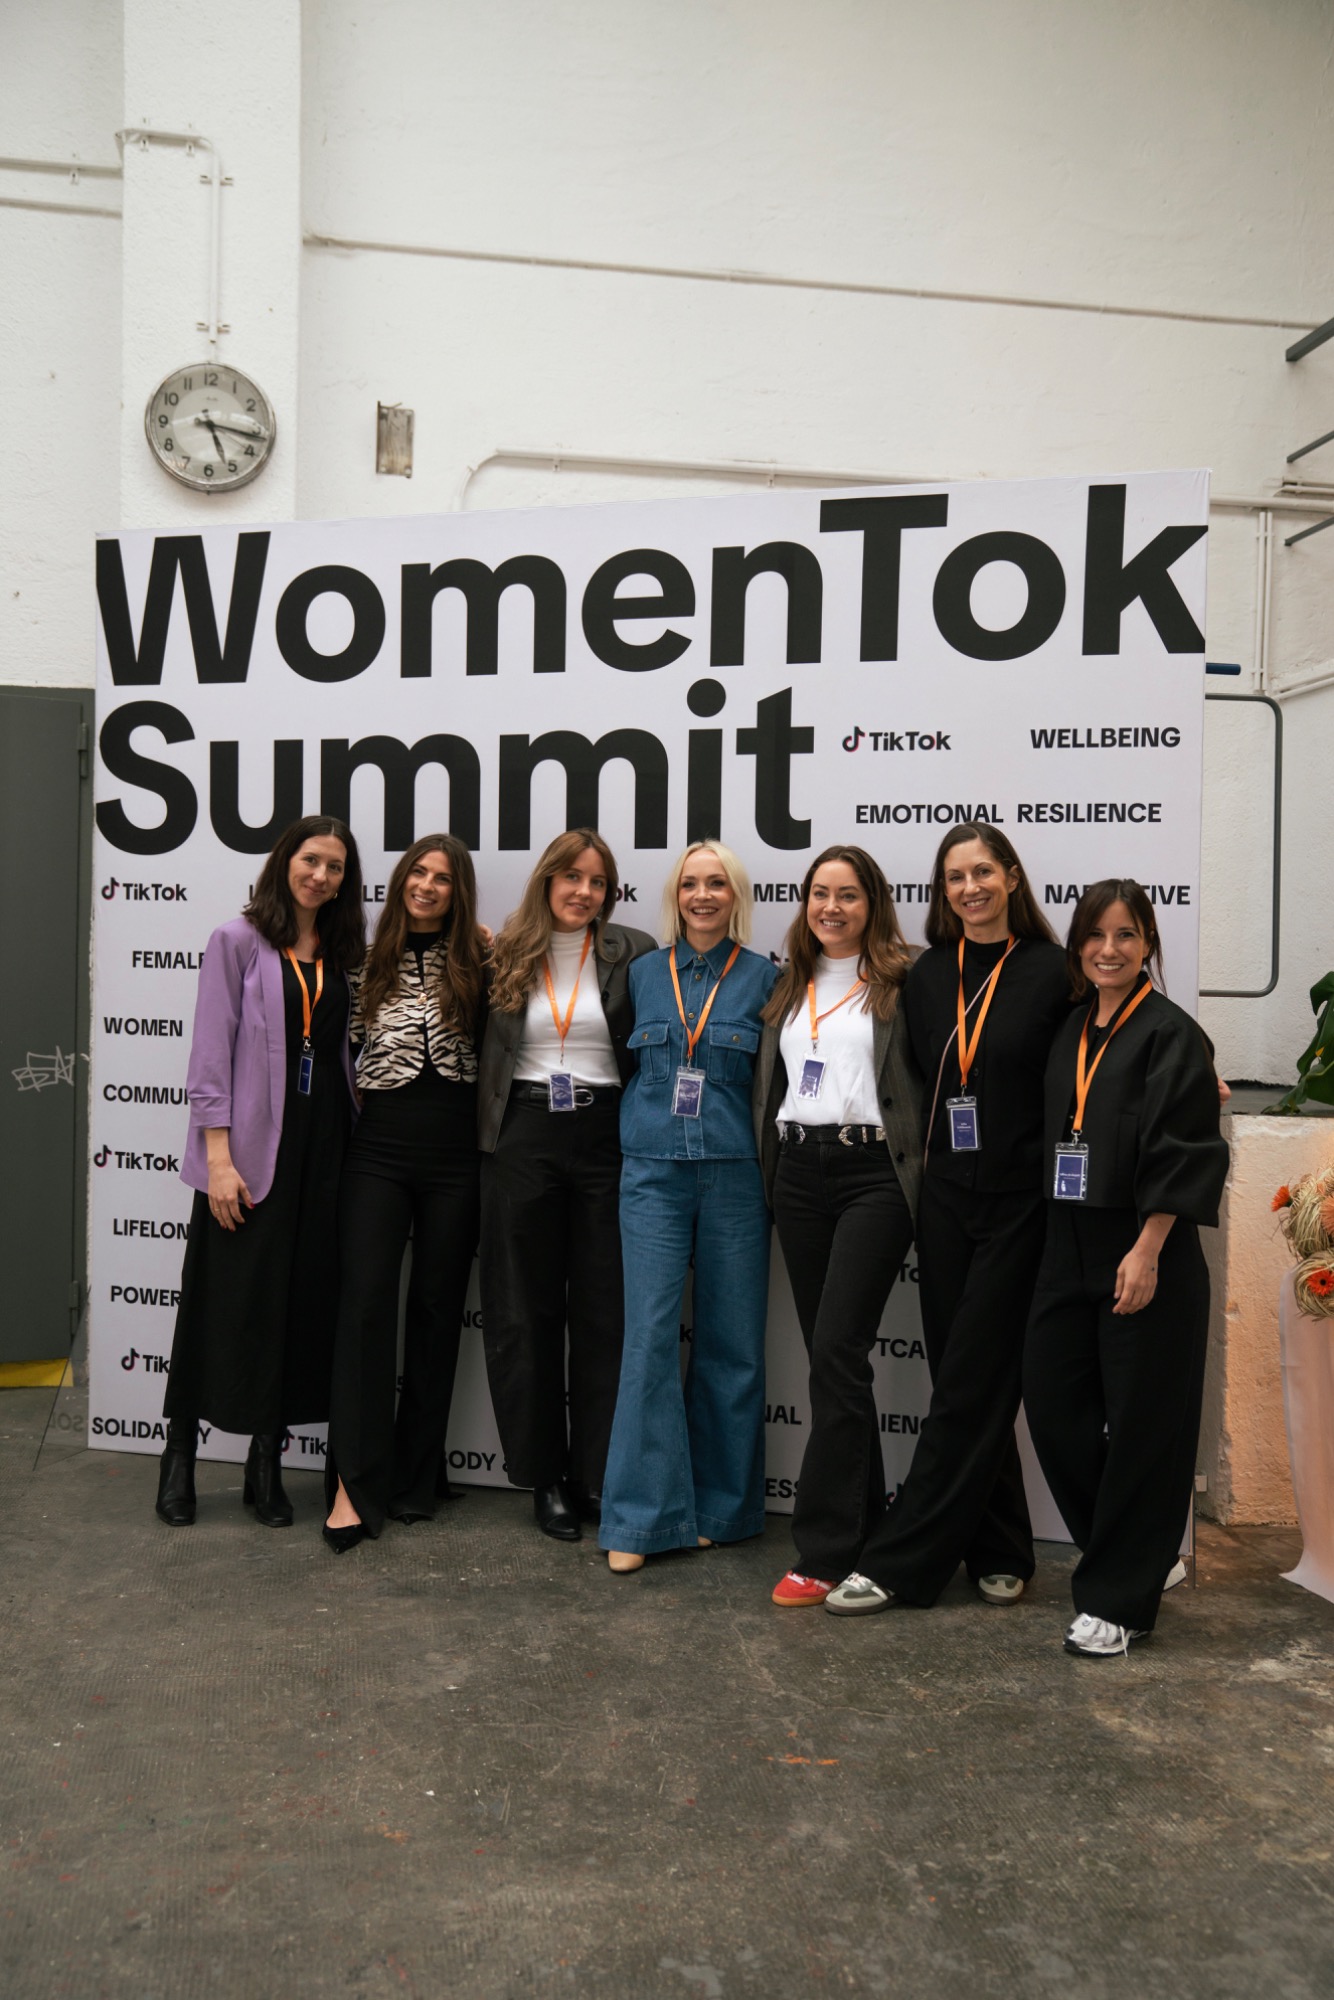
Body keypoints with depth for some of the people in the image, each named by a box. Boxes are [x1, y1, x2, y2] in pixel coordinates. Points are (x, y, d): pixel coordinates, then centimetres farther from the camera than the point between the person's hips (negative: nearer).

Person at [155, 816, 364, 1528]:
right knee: (224, 1301, 3)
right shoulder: (238, 941, -3)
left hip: (323, 1146, 4)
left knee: (305, 1302, 7)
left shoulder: (347, 952, 11)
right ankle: (179, 1456, 22)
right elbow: (211, 1053, -8)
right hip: (250, 1148, -4)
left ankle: (266, 1467, 21)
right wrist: (219, 1158, -14)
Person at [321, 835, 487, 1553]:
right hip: (378, 1150, -1)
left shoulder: (474, 962, 5)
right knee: (365, 1300, -9)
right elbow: (342, 1046, 10)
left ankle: (416, 1477, 20)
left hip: (454, 1154, 1)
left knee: (437, 1307, 7)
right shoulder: (368, 961, 5)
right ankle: (355, 1484, -2)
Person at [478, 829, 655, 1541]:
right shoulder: (506, 955, 6)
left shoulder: (633, 953, 1)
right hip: (523, 1140, 1)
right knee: (526, 1310, 7)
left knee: (605, 1310, 5)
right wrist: (487, 1139, 3)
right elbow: (485, 1052, 10)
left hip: (605, 1137, -1)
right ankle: (545, 1474, 20)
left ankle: (597, 1473, 17)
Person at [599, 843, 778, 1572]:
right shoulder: (642, 973, 10)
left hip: (735, 1171, -1)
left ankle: (720, 1505, 21)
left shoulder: (762, 977, 4)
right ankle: (640, 1518, 5)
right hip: (653, 1170, 1)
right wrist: (636, 1134, 7)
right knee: (651, 1336, -3)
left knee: (731, 1341, 6)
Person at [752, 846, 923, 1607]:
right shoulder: (790, 986, 16)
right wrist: (772, 1169, 13)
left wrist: (920, 1174, -14)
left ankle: (826, 1550, -3)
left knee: (837, 1351, -11)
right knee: (829, 1352, 10)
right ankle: (866, 1522, 23)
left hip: (872, 1173, -6)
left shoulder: (900, 982, -1)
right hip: (799, 1173, 6)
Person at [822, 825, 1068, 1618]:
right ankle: (1001, 1553, 25)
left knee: (971, 1383, -1)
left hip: (1018, 1202, -5)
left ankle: (898, 1561, 4)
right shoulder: (929, 975, 7)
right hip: (947, 1200, 5)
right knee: (967, 1381, 11)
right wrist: (933, 1159, 7)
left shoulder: (1052, 972, -7)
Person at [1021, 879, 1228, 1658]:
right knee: (1053, 1405, 8)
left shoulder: (1170, 1033, -8)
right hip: (1071, 1250, 7)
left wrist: (1146, 1251, -18)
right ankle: (1145, 1552, 29)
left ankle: (1119, 1598, 14)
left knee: (1140, 1421, 1)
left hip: (1144, 1252, -7)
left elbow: (1185, 1153, -14)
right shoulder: (1072, 1033, 12)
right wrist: (1065, 1241, 13)